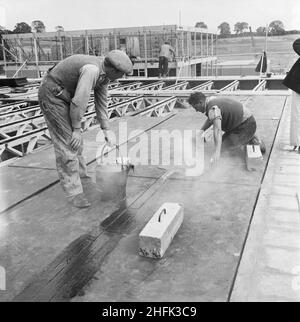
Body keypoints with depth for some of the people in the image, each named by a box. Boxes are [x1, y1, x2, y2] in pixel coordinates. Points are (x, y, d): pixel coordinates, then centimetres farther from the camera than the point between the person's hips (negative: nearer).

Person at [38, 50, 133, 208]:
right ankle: (73, 192, -5)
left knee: (75, 138, 19)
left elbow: (101, 101, 5)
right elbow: (79, 102, -30)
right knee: (67, 140, -11)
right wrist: (77, 129, -20)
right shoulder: (92, 69, -30)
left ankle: (80, 173, 39)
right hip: (52, 96, -10)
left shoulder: (104, 72, 1)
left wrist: (106, 129, 1)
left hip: (64, 95, 10)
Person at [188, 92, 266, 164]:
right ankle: (250, 137, 17)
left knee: (226, 145, -18)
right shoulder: (211, 100, 6)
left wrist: (217, 152, -51)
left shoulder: (213, 109, -26)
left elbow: (217, 130, -41)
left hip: (247, 125, -10)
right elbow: (211, 119, 26)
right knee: (223, 140, 16)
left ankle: (254, 141, -3)